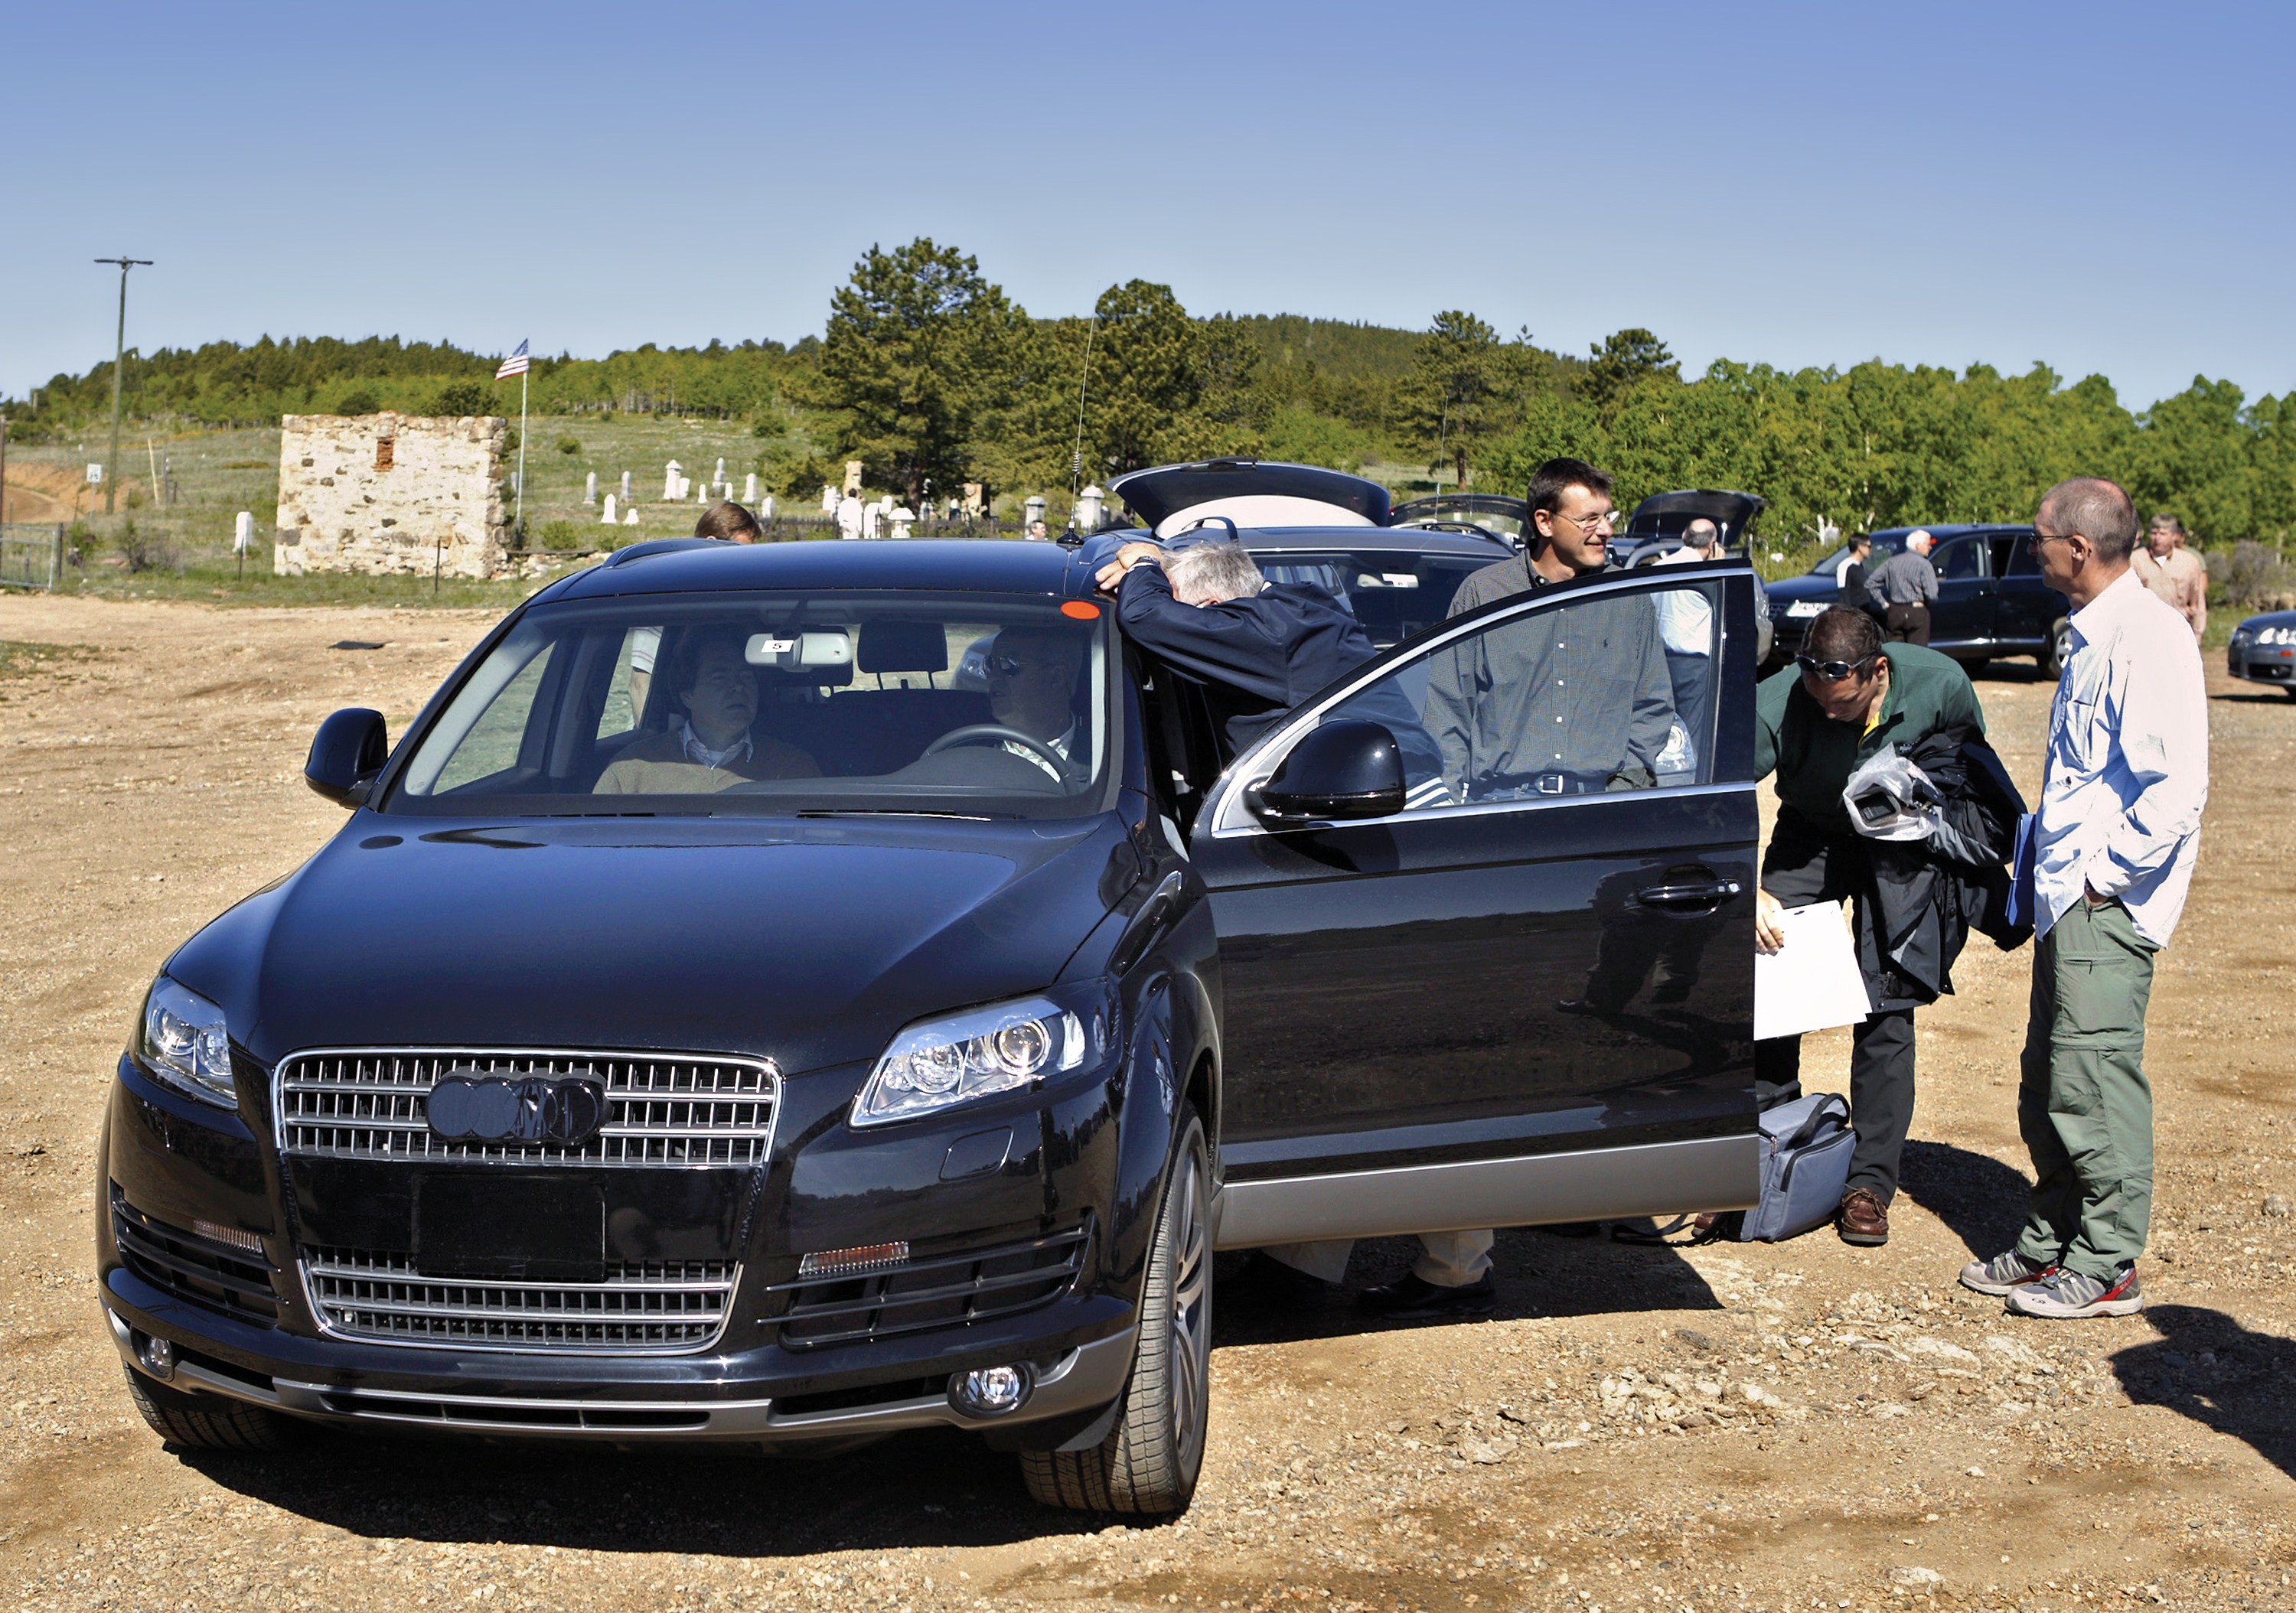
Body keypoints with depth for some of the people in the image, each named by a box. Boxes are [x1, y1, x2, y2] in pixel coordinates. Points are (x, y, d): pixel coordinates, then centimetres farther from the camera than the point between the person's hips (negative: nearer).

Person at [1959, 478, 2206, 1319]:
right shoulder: (2092, 635, 15)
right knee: (2047, 1084, 14)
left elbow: (2177, 787, -23)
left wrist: (2108, 874, -17)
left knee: (2092, 1079, -6)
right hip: (2066, 900, 10)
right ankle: (2049, 1244, 24)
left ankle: (2107, 1268, 3)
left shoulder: (2148, 635, -16)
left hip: (2107, 905, -10)